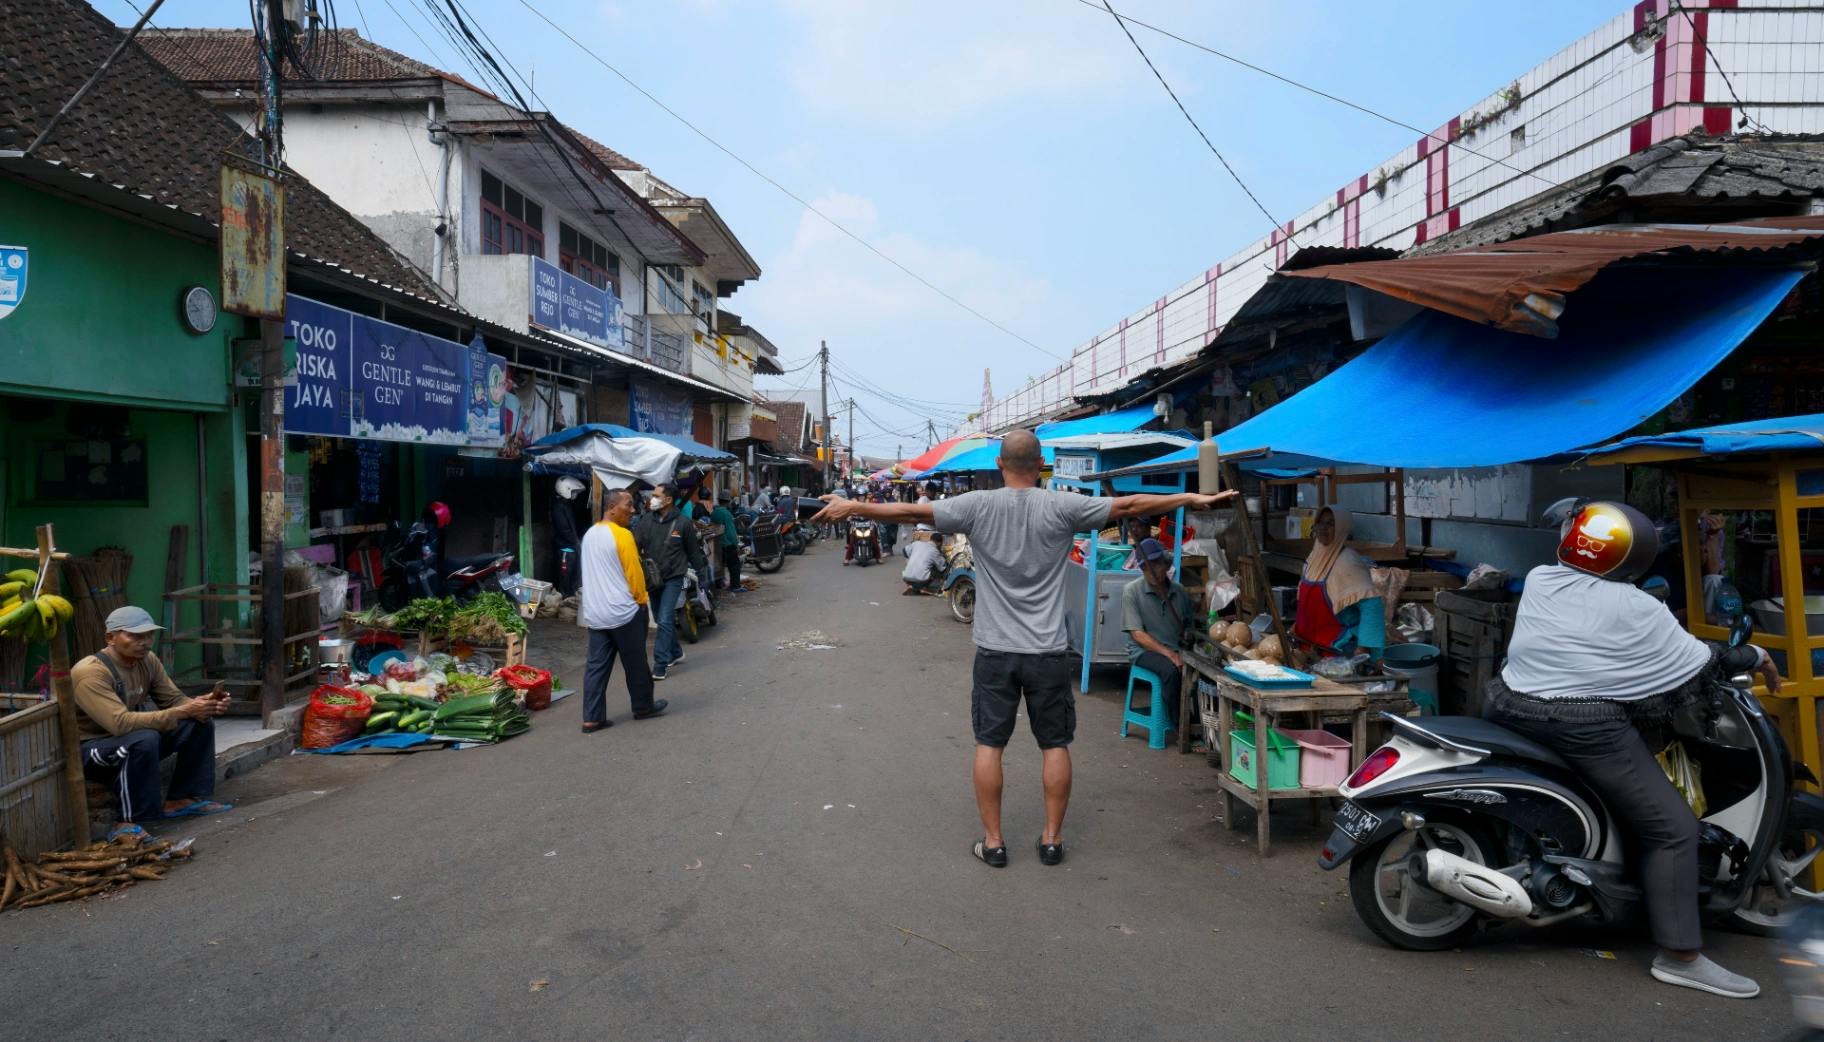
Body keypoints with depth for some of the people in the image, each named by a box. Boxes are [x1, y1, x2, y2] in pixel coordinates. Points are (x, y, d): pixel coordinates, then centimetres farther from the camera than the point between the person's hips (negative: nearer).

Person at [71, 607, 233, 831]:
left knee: (201, 723, -7)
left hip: (135, 741, 8)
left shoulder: (147, 660, -3)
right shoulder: (90, 672, -26)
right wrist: (183, 712, -38)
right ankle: (130, 821, -26)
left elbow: (174, 699, 1)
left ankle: (180, 800, -1)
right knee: (145, 738, -37)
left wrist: (204, 705, -22)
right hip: (91, 749, -8)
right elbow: (120, 722, -36)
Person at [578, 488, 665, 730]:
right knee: (636, 664, 9)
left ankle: (592, 718, 4)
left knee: (596, 665, 6)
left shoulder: (590, 534, 11)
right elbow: (634, 573, -14)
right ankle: (643, 707, 22)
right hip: (623, 611, -7)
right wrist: (641, 600, 2)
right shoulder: (622, 535, -15)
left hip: (593, 613, 7)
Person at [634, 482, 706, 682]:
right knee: (663, 620, 16)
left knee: (665, 621, -9)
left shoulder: (682, 523, -10)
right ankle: (676, 652, 36)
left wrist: (700, 571, 5)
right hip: (652, 578, 5)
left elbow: (693, 551, -1)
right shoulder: (647, 520, -1)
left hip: (673, 578, -5)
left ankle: (660, 665, -5)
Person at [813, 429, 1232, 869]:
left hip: (994, 652, 0)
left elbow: (912, 512, -3)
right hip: (1049, 652, 0)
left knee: (988, 744, 9)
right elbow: (1127, 506, -1)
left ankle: (992, 840, 14)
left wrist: (852, 507, 8)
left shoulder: (978, 506, -5)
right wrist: (1191, 499, 10)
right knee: (1055, 745, 12)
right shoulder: (1061, 507, -6)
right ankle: (1052, 838, 19)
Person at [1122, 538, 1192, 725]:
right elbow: (1137, 634, -9)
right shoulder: (1132, 591, -3)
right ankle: (1179, 726, -22)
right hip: (1144, 650, -4)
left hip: (1176, 650, 4)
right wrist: (1168, 653, -20)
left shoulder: (1179, 592, 10)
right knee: (1171, 669, -34)